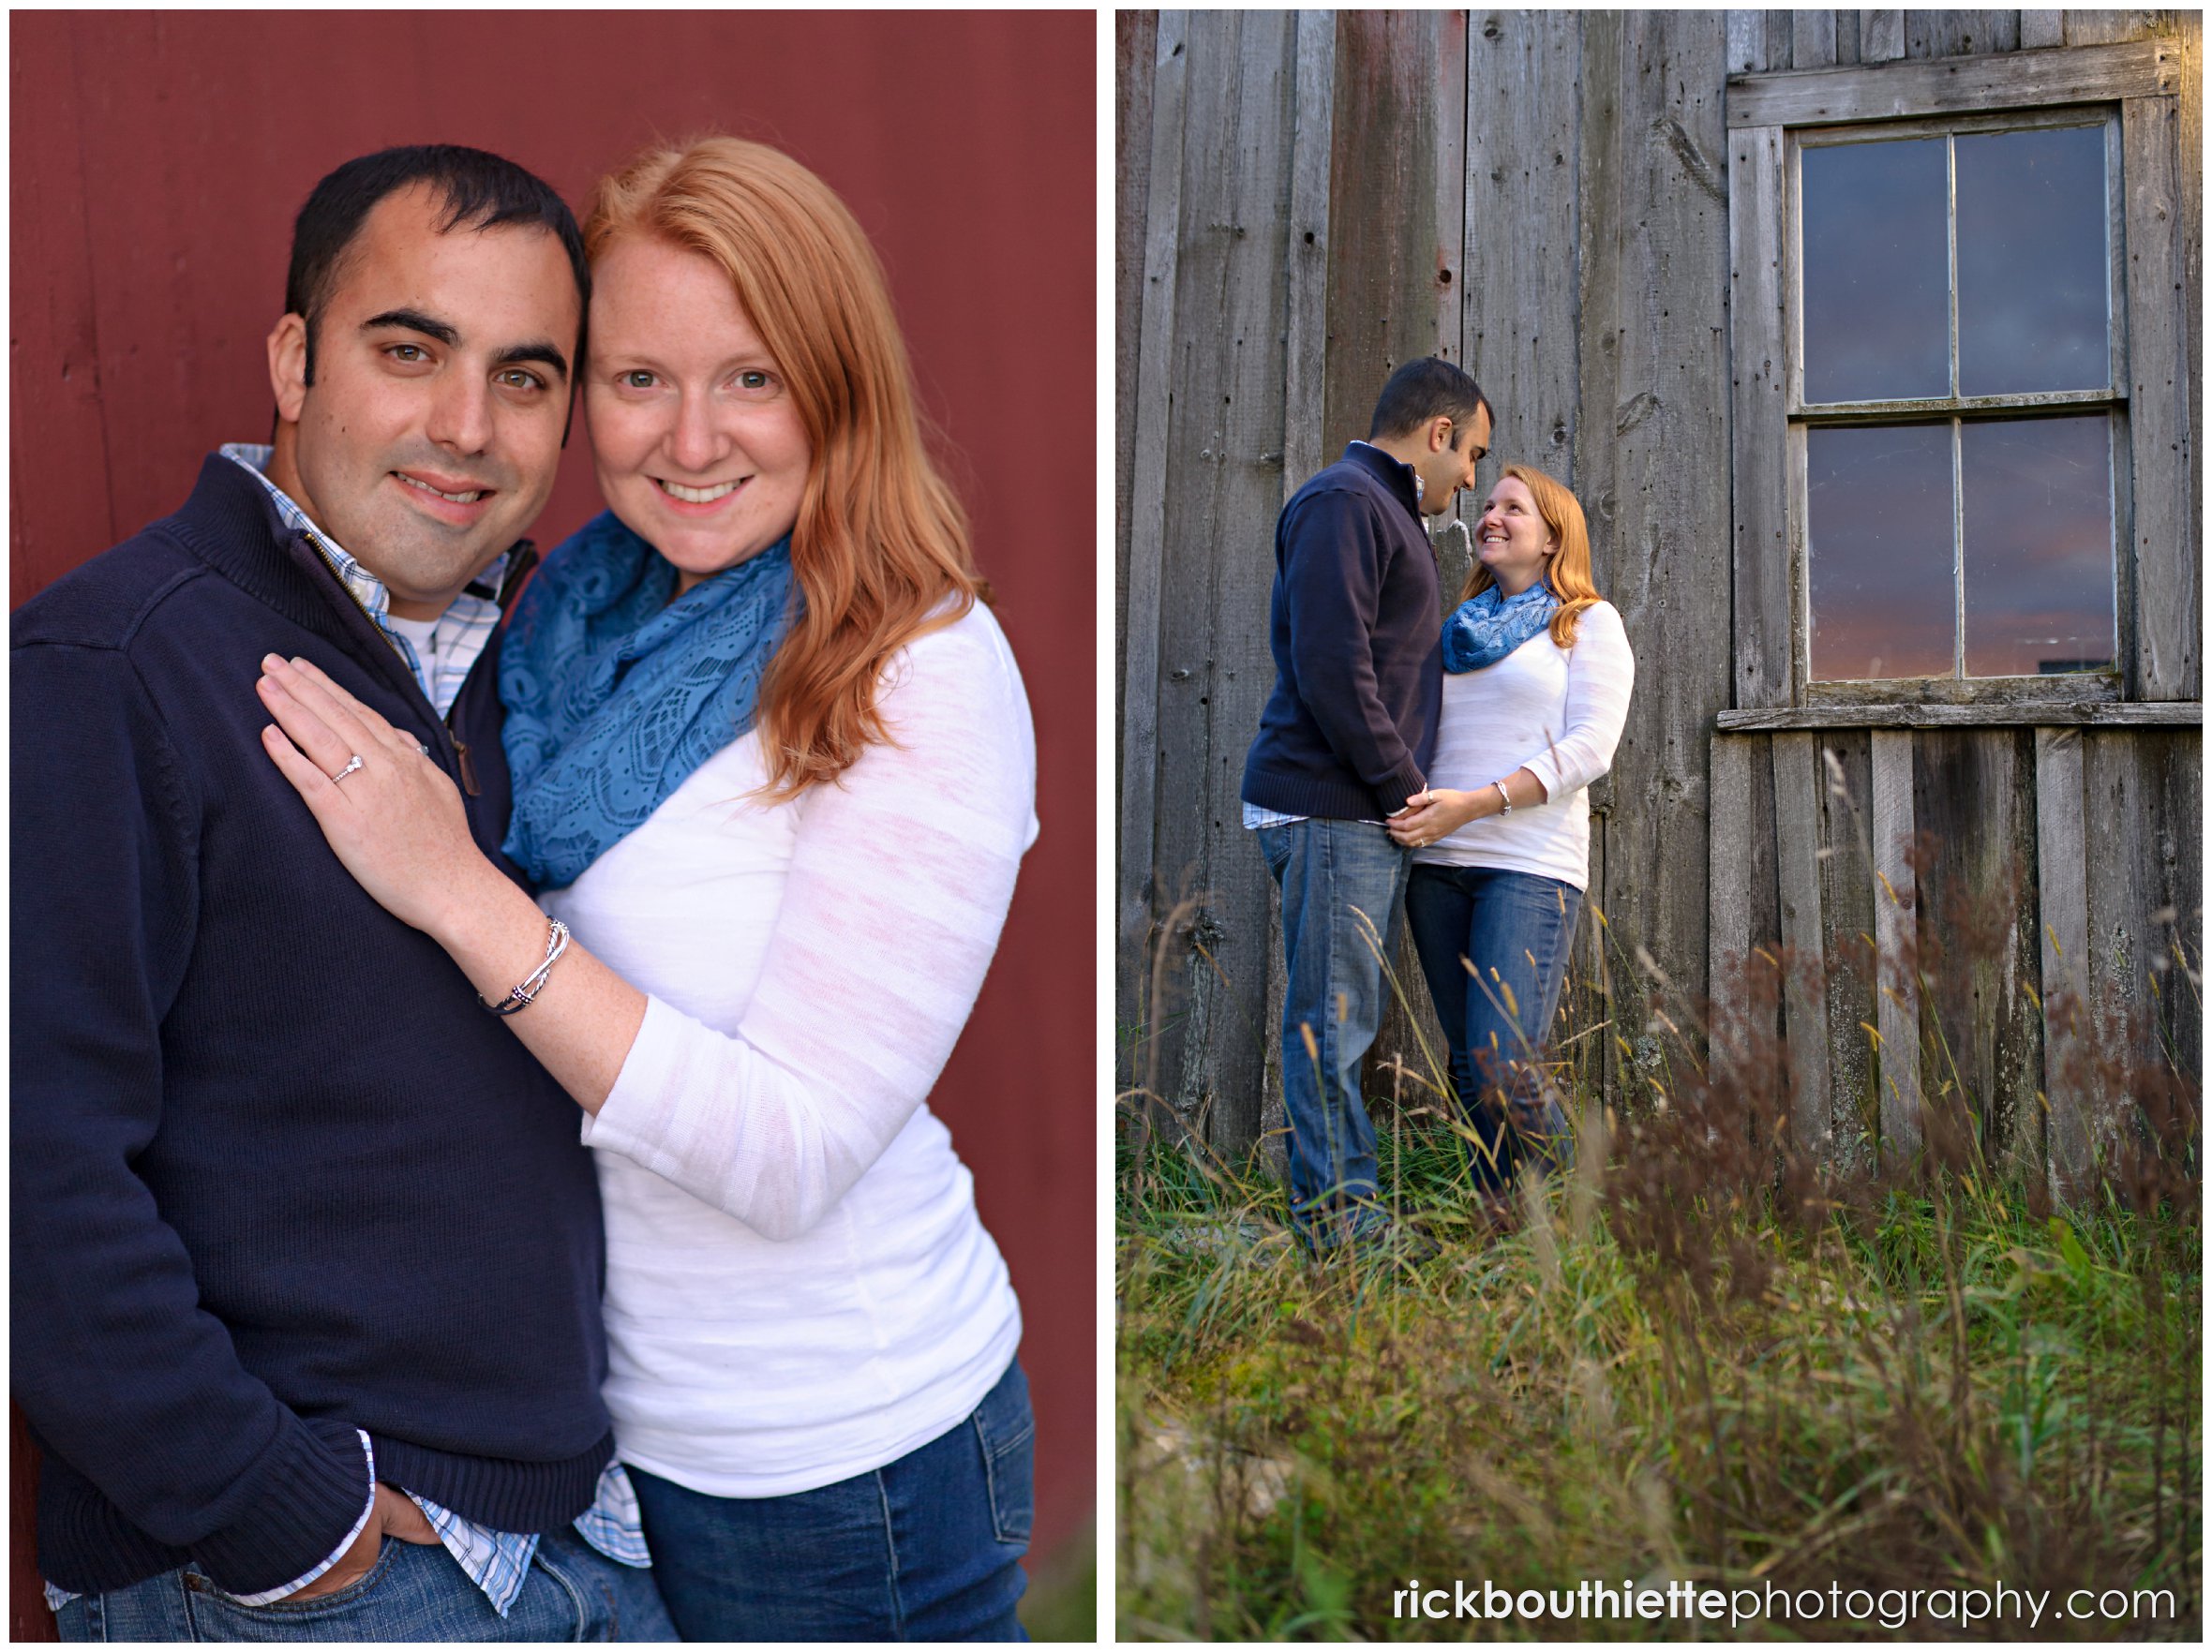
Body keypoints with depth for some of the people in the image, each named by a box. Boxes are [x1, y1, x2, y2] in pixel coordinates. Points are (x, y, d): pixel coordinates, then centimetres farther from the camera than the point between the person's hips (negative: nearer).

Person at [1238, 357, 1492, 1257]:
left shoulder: (1383, 510, 24)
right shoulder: (1342, 502, -9)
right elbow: (1330, 668, -19)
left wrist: (1404, 791, 15)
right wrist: (1404, 788, -14)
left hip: (1367, 812, 10)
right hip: (1329, 806, -10)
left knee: (1344, 1014, 12)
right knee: (1331, 1015, -5)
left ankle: (1343, 1208, 19)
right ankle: (1335, 1216, 1)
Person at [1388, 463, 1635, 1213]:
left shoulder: (1589, 622, 7)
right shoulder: (1457, 631, 22)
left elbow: (1588, 748, -5)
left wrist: (1474, 804, -16)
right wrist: (1410, 804, 2)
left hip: (1531, 863, -5)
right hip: (1437, 866, 5)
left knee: (1505, 1066, -16)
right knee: (1468, 1063, 3)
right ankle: (1497, 1224, 12)